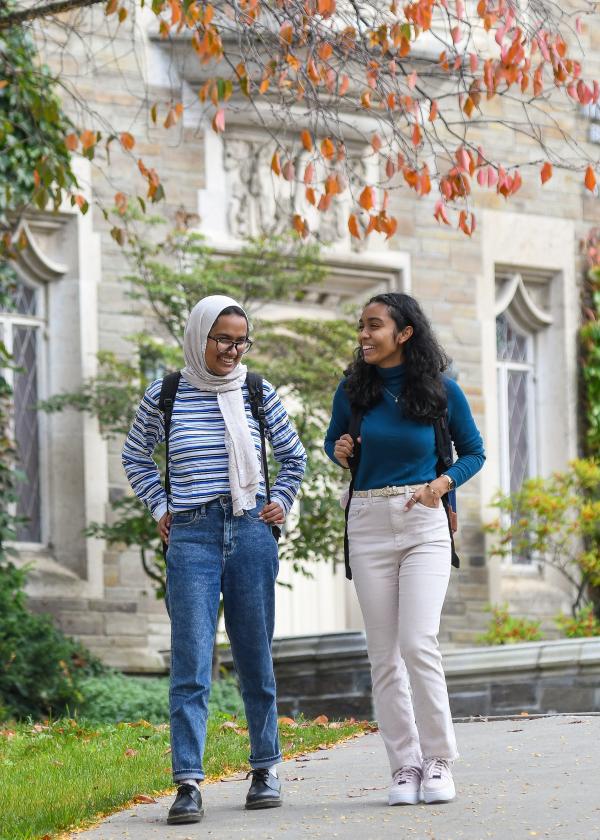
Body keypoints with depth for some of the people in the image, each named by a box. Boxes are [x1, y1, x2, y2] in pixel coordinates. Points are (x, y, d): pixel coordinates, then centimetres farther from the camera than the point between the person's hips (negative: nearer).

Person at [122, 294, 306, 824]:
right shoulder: (163, 397, 3)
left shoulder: (258, 394, 6)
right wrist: (160, 507, 9)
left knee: (256, 658, 8)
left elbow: (294, 457, 21)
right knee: (191, 663, -9)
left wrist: (281, 503, 8)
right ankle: (188, 784, -13)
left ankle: (266, 769, 20)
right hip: (191, 537, -2)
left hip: (251, 534, 2)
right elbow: (135, 457, 19)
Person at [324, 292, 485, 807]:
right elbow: (334, 441, 21)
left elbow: (474, 452, 10)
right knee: (384, 653, 1)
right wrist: (339, 451, -2)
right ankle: (404, 765, 8)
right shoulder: (353, 391, 4)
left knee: (418, 643, -15)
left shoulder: (442, 391, -1)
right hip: (369, 524, 3)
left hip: (425, 524, -3)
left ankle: (439, 760, -2)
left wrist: (444, 482, -8)